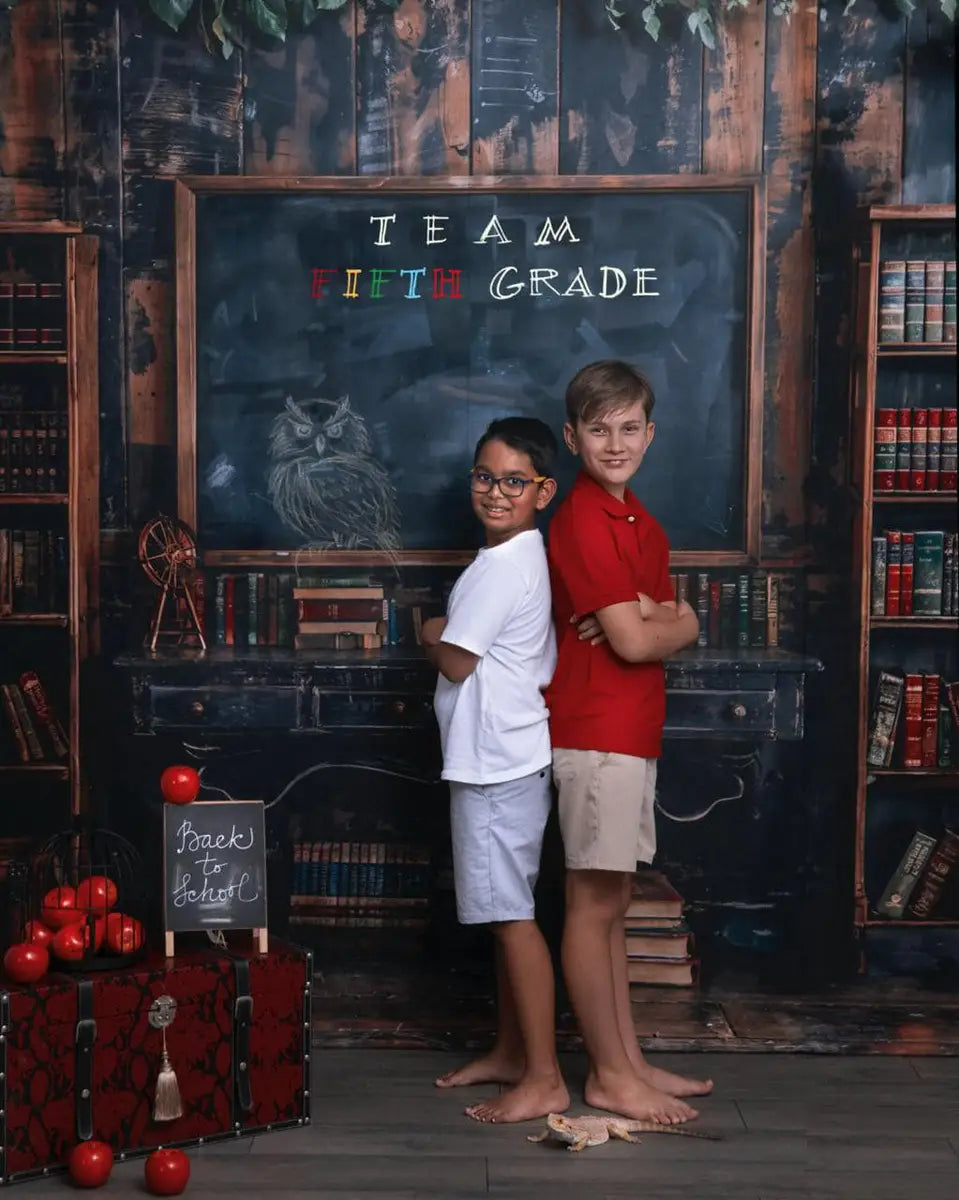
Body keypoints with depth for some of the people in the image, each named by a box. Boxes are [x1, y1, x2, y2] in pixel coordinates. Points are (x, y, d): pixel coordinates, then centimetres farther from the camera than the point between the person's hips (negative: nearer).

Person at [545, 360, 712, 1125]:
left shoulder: (637, 520, 15)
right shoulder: (584, 521, -14)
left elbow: (684, 626, 10)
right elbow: (635, 644, -18)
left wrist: (646, 617, -10)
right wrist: (668, 621, 1)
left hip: (631, 732, 9)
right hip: (596, 733, -9)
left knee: (612, 901, 14)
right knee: (595, 902, 0)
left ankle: (628, 1061, 23)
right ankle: (609, 1077, 10)